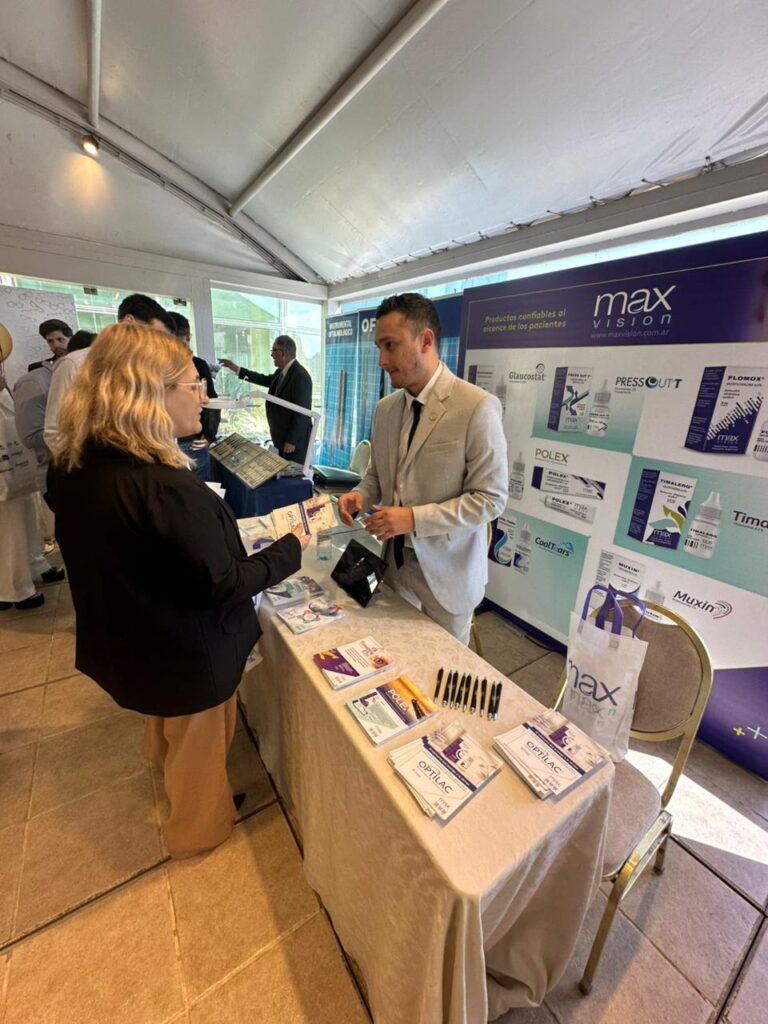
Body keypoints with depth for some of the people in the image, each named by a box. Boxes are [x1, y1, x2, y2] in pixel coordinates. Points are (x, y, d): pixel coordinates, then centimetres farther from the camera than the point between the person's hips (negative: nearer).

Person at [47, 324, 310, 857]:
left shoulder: (72, 463, -9)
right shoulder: (168, 488, -37)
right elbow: (224, 587, -28)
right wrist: (290, 548, -16)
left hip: (127, 636, 8)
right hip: (189, 652, -7)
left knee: (166, 718, 38)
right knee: (199, 743, 23)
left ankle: (165, 761, 69)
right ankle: (200, 827, 51)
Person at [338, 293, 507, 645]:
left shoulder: (477, 407, -17)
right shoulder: (385, 408, 3)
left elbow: (490, 498, -17)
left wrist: (414, 518, -24)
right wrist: (360, 496, -8)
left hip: (446, 570, -5)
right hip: (395, 560, 5)